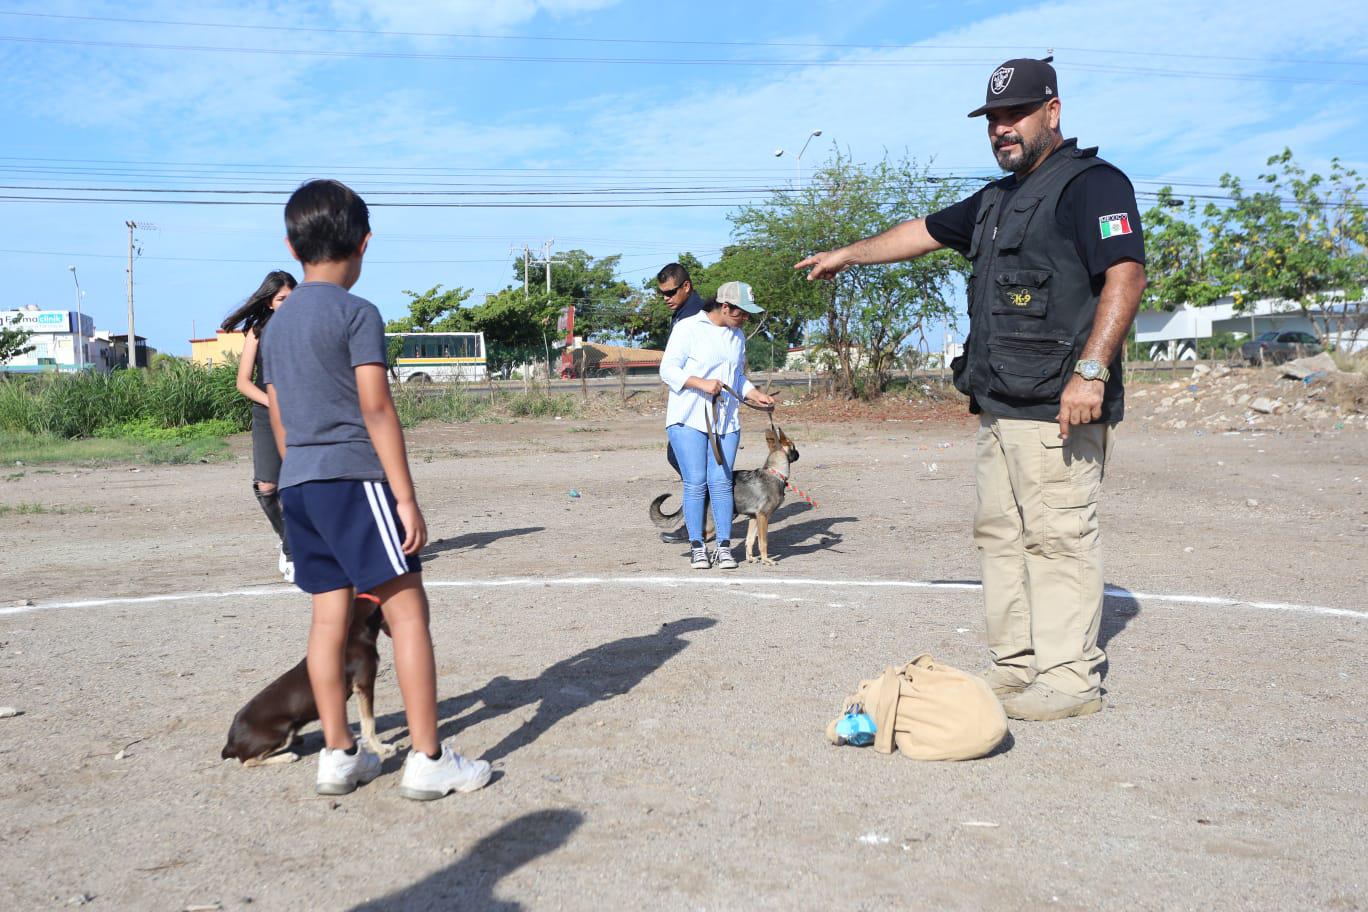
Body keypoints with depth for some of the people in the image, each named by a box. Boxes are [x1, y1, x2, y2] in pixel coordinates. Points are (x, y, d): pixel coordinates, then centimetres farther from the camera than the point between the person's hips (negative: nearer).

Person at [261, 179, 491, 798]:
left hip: (296, 484, 8)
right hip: (353, 477, -8)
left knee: (330, 615, 10)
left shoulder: (276, 325, 16)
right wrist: (406, 497, -12)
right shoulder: (357, 313, -6)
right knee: (407, 609, -5)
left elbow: (280, 423, 18)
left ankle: (338, 755, 15)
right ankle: (427, 759, -5)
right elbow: (376, 409, -12)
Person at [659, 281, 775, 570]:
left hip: (726, 421, 5)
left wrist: (753, 394, 7)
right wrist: (701, 383, -21)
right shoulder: (688, 328, -5)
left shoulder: (737, 336, 16)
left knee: (721, 482, -1)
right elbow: (668, 370, -10)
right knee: (695, 483, -5)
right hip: (689, 418, -5)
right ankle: (697, 547, 3)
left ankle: (724, 547, 4)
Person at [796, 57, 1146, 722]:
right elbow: (925, 232, 34)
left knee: (1059, 538, -7)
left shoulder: (1092, 183, -4)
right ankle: (1014, 668, 17)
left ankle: (1072, 679, 1)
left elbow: (1126, 274, -16)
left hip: (1055, 409, -9)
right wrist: (849, 254, 40)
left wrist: (1091, 370, -25)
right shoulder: (998, 199, 23)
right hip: (997, 407, 9)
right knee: (1000, 537, 9)